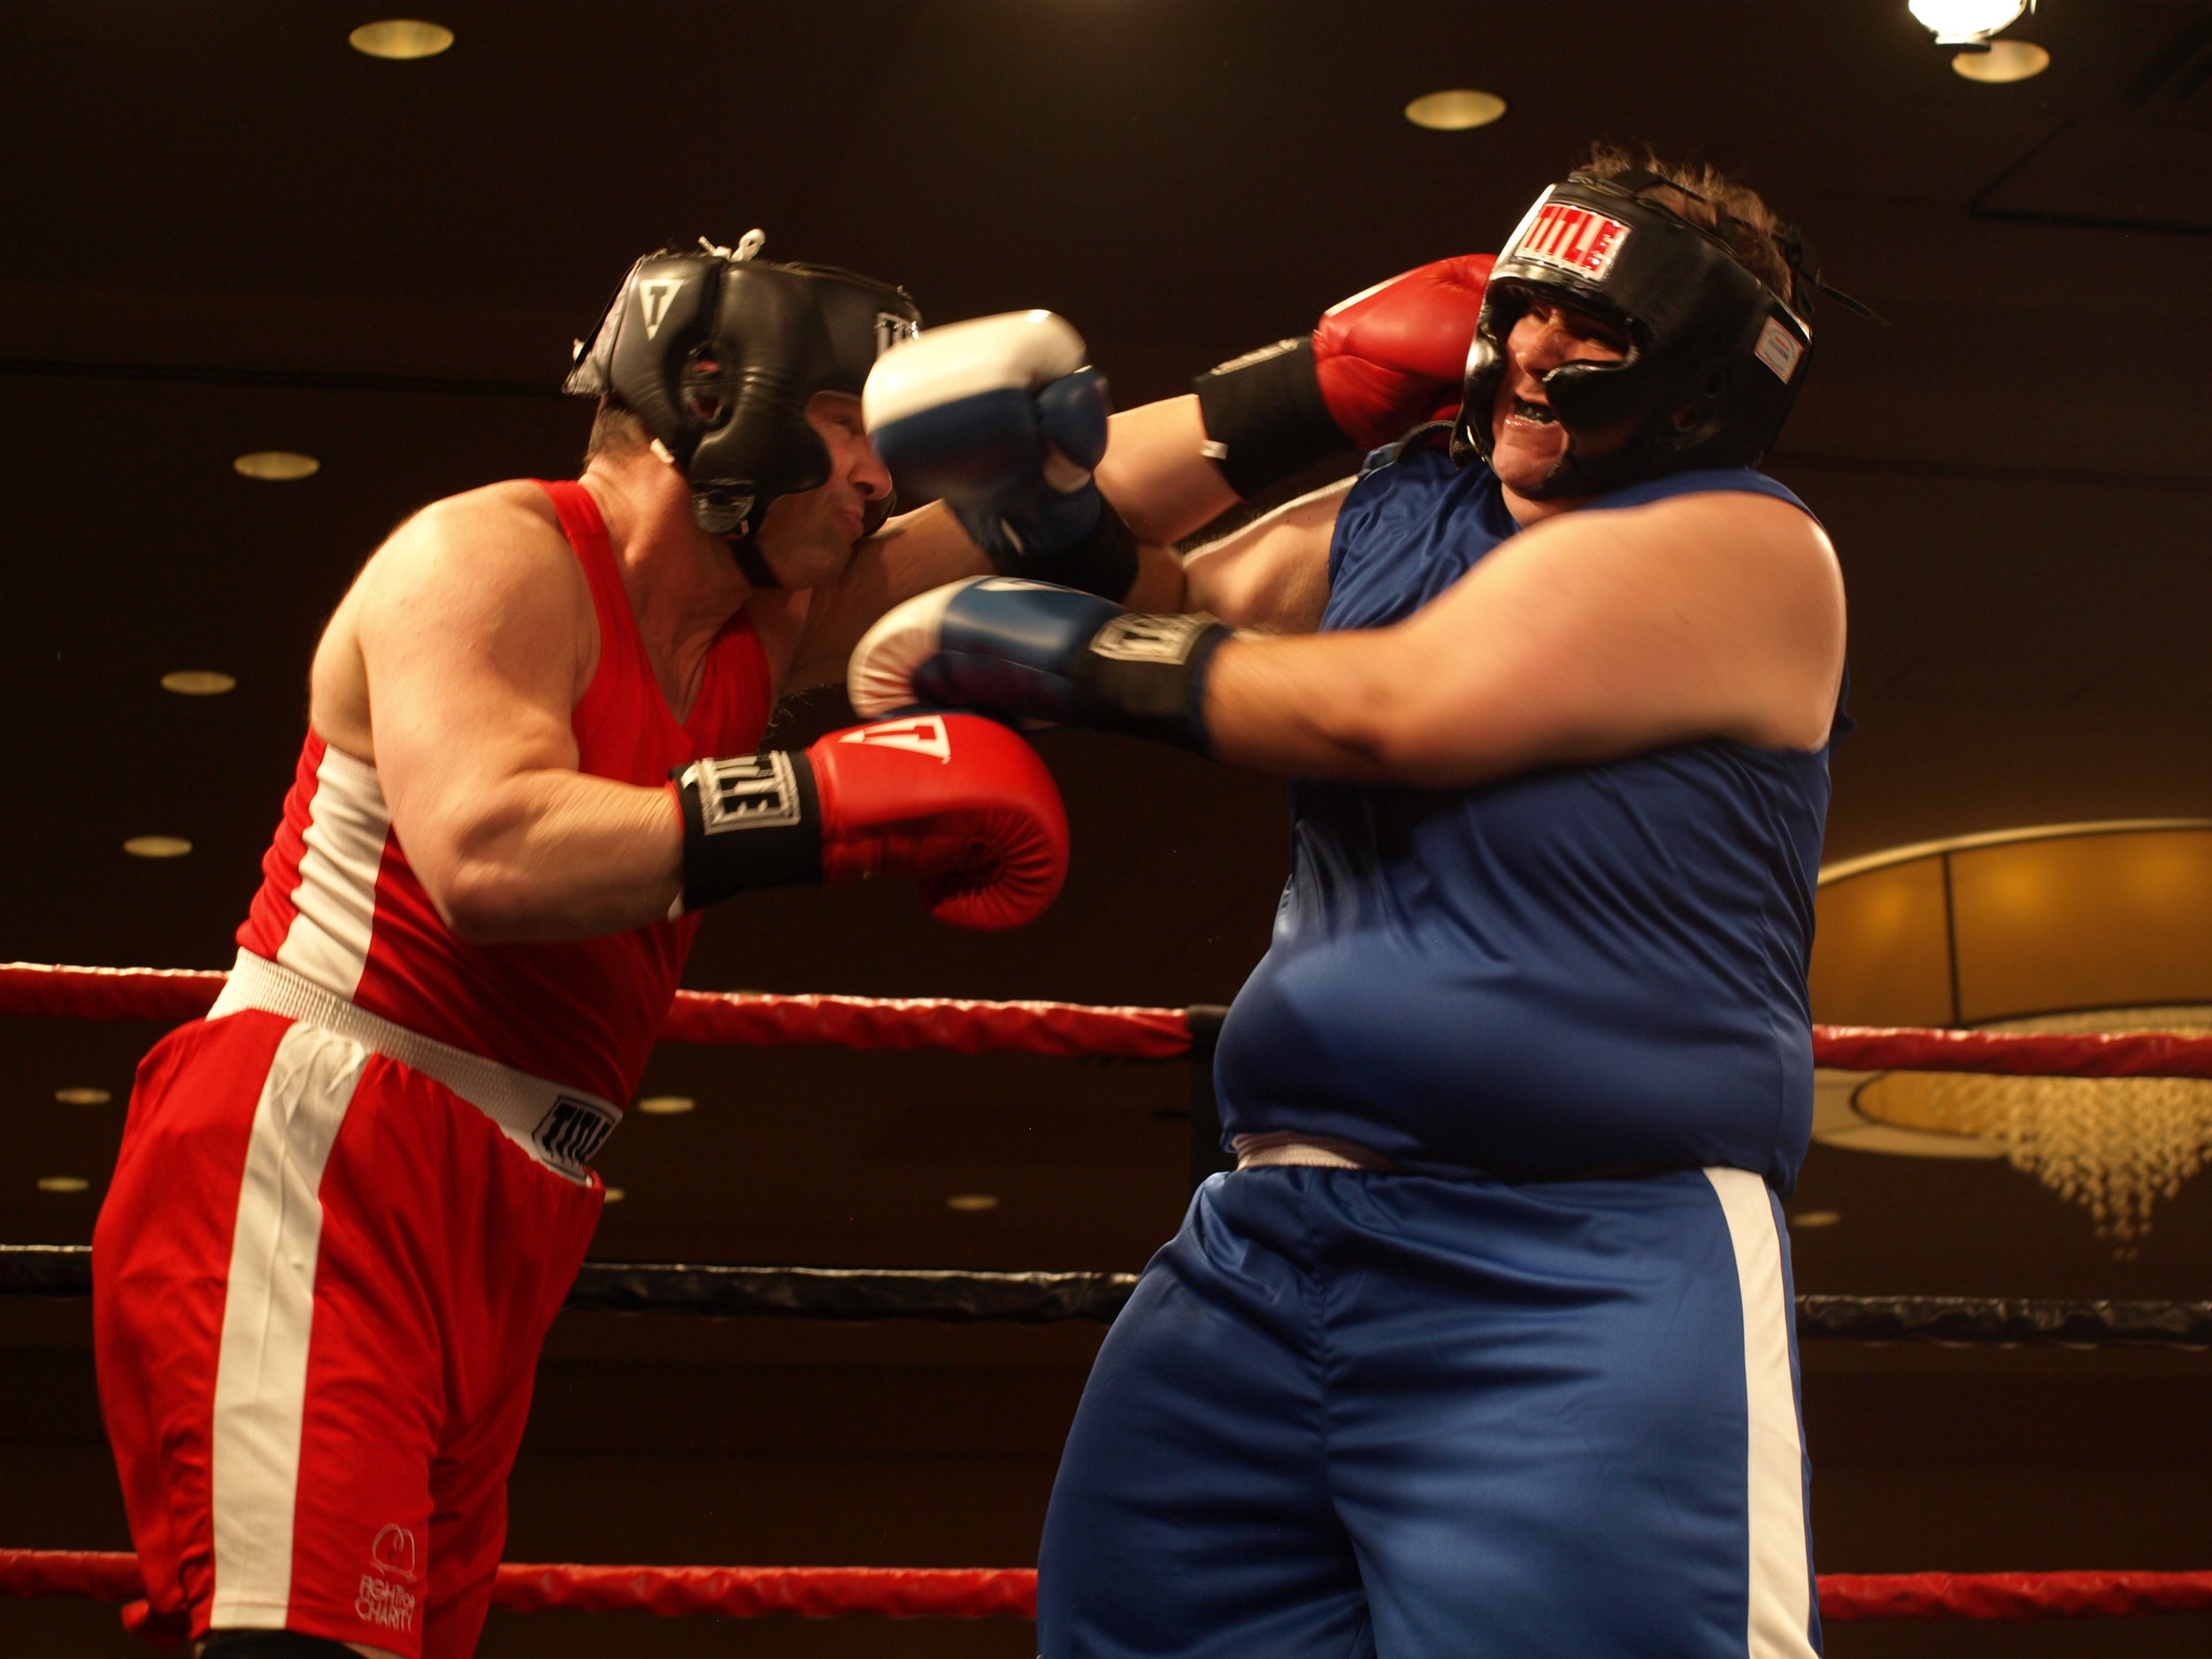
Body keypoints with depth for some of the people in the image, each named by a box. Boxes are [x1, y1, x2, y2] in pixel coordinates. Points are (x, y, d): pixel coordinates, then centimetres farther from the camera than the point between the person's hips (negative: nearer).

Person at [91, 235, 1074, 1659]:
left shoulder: (768, 634, 17)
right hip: (310, 1168, -9)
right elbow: (486, 852, -24)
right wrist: (839, 799, -23)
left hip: (487, 1247, 9)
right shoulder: (495, 561, -6)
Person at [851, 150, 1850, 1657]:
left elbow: (1383, 710, -15)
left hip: (1583, 1291, -7)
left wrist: (1057, 649, -6)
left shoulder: (1747, 546, -7)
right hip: (1270, 1245, 7)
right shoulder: (1399, 511, 17)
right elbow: (1120, 571, 23)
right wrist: (1293, 395, 11)